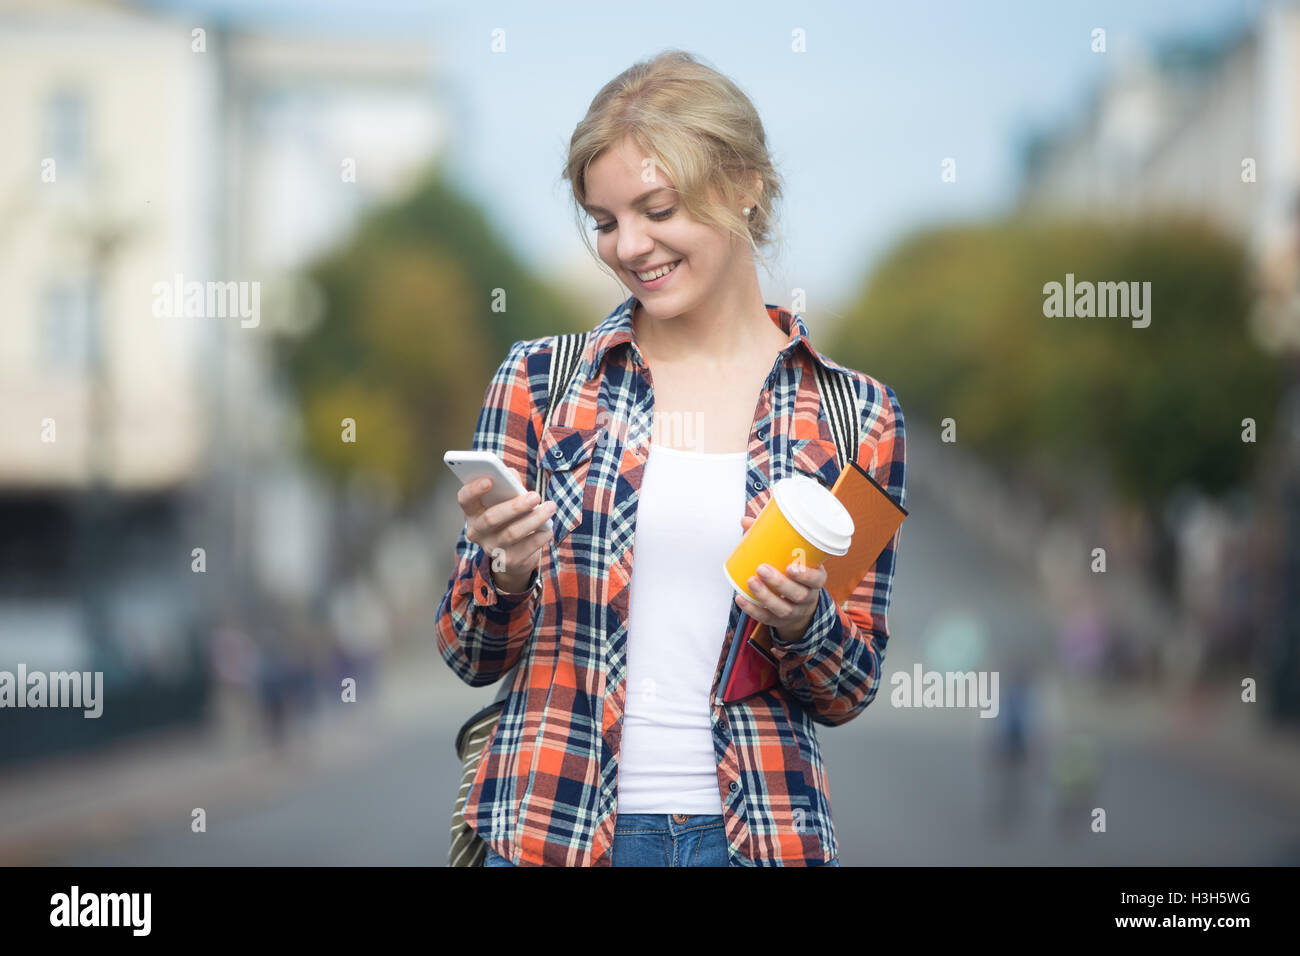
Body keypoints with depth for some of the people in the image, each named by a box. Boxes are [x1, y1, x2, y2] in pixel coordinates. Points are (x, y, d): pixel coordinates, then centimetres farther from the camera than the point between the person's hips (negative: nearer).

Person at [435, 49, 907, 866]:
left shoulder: (855, 415, 2)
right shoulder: (541, 381, 2)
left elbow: (846, 694, 6)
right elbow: (473, 655, 5)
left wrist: (800, 620, -14)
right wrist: (506, 568, -15)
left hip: (756, 833, 0)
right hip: (555, 829, 0)